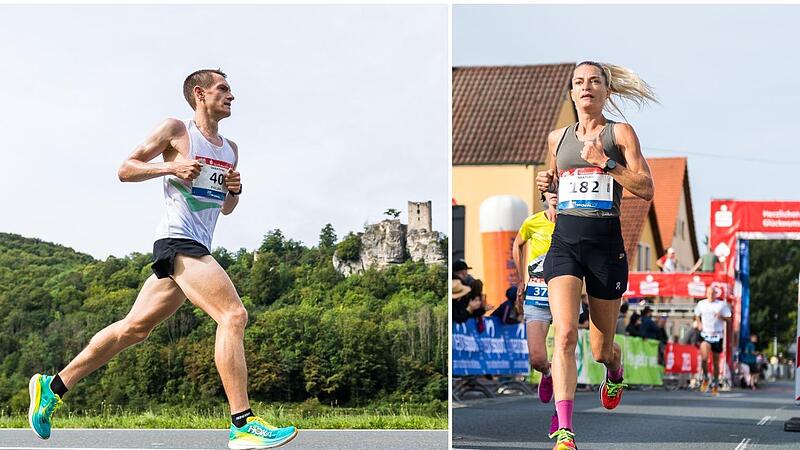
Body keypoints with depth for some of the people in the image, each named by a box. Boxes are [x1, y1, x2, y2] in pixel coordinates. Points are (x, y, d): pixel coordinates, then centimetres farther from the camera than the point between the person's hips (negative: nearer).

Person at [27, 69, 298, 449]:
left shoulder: (230, 149, 21)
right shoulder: (175, 130, 1)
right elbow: (125, 169, 3)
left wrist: (234, 191, 6)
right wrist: (170, 166, -12)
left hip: (196, 248, 9)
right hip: (178, 241, -9)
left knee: (134, 327, 10)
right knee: (233, 315, -20)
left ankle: (53, 387, 19)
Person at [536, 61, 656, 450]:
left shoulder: (620, 133, 1)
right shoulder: (557, 138, 13)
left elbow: (646, 189, -6)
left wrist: (605, 161, -16)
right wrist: (548, 184, 7)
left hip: (606, 242, -2)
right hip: (565, 241, 2)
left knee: (601, 349, 8)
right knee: (565, 333, -19)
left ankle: (615, 371, 47)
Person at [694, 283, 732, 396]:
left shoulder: (722, 304, 0)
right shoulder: (701, 304, 5)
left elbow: (729, 319, 1)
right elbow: (697, 315, 21)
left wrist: (721, 316, -19)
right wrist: (699, 323, 2)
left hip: (717, 335, 0)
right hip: (705, 334, 0)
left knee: (716, 361, 7)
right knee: (704, 358, -21)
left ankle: (715, 384, 22)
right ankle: (705, 378, 3)